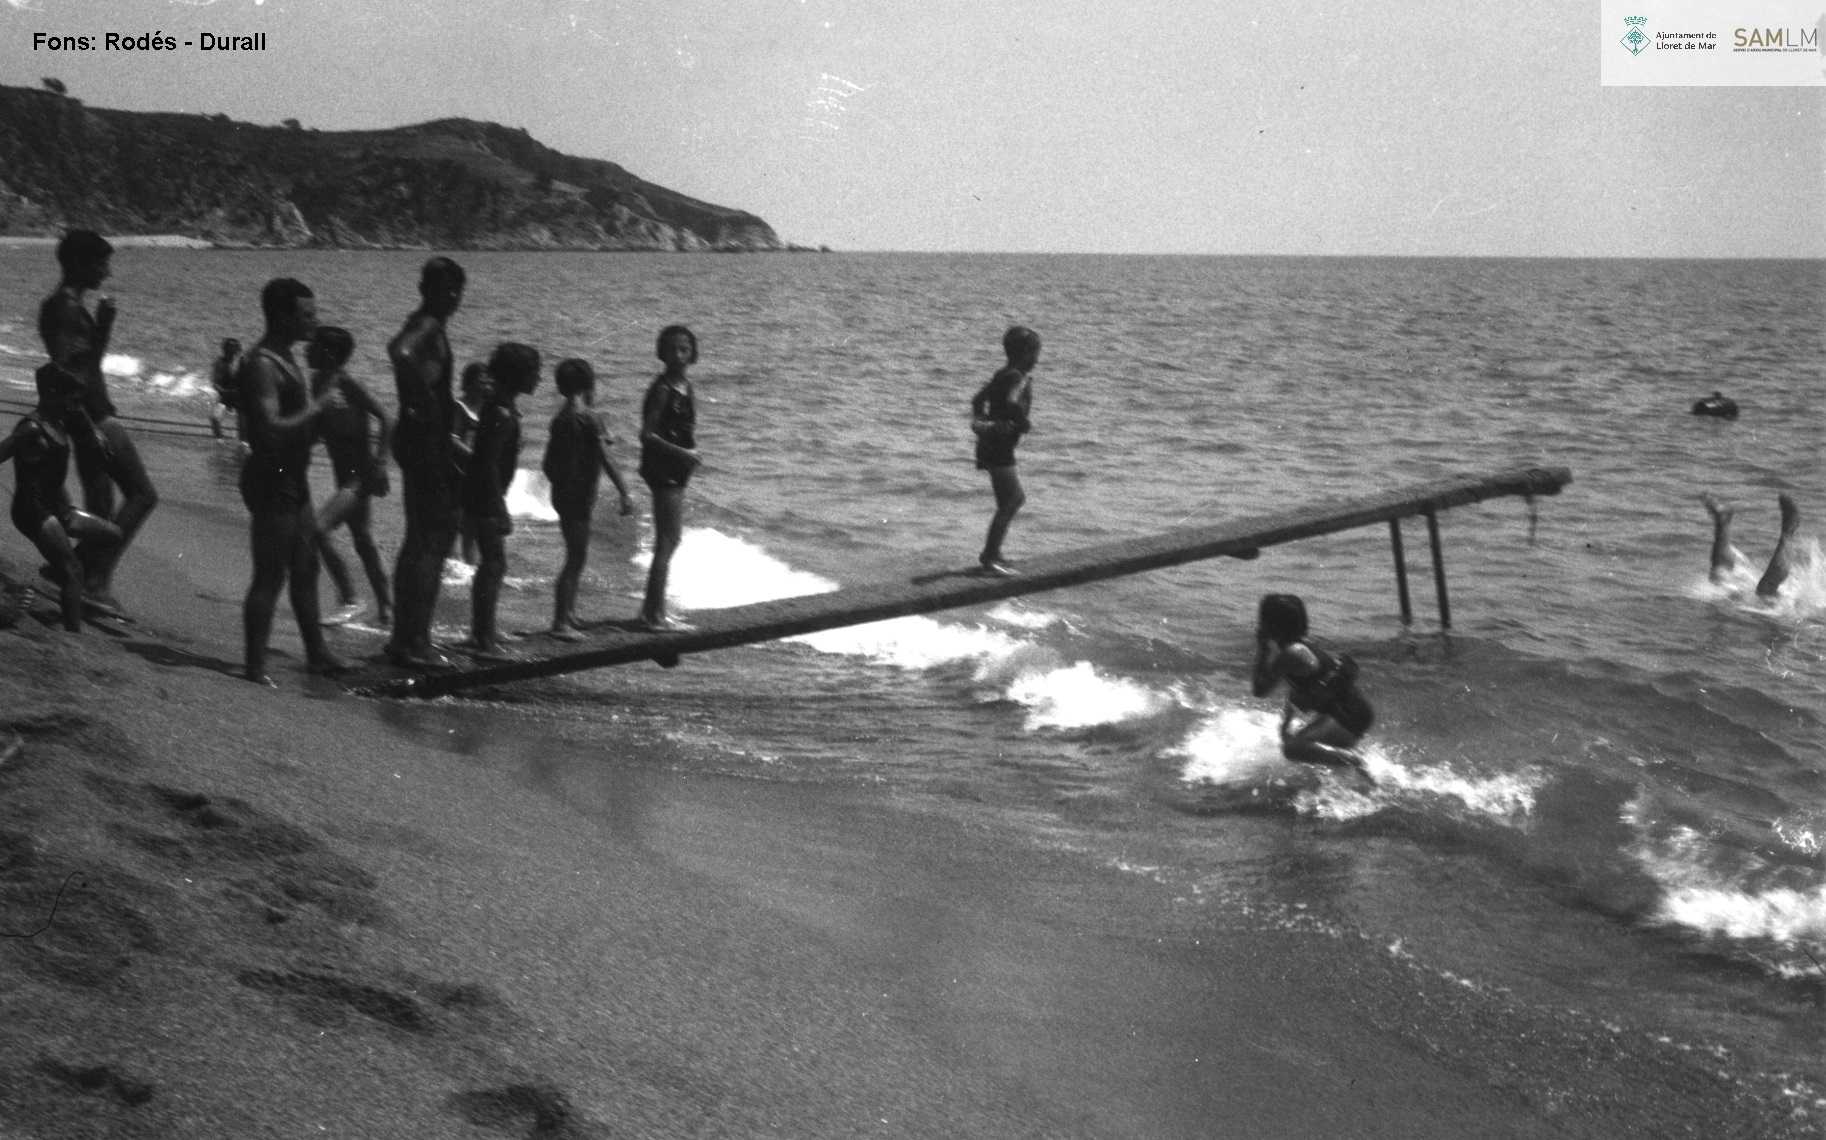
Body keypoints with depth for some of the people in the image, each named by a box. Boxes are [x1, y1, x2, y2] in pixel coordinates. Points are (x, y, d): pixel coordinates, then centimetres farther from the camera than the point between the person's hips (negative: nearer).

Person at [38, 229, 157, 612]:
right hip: (93, 419, -10)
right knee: (142, 494, -6)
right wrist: (90, 428, -24)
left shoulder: (70, 306, 15)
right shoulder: (64, 309, -15)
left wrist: (104, 321, 10)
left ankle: (85, 580, 15)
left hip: (92, 418, 10)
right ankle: (98, 578, -7)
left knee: (100, 507, 13)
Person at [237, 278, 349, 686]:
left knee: (306, 569, 16)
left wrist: (317, 399, 9)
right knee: (270, 575, -5)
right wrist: (315, 407, -20)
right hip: (271, 482, -10)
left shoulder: (284, 358, 13)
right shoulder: (262, 365, -20)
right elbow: (271, 429, -29)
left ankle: (317, 653, 26)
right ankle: (256, 667, 2)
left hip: (293, 480, 10)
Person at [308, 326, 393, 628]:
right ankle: (386, 608, 25)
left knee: (319, 529, -19)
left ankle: (349, 600, -9)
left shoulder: (346, 384, -15)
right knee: (363, 543, 15)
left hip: (361, 475, -9)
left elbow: (386, 419, -17)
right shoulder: (318, 382, 8)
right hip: (347, 477, 9)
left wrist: (380, 462, -21)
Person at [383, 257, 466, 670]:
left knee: (419, 543, 15)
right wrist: (425, 398, -29)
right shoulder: (427, 327, -16)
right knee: (431, 544, -6)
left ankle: (405, 638, 22)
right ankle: (414, 643, -4)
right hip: (427, 441, -10)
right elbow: (399, 352, -38)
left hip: (420, 439, 10)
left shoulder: (428, 326, 15)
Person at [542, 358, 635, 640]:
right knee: (577, 558, -3)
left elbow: (548, 464, 12)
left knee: (575, 556, 19)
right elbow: (606, 459, -18)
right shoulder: (587, 419, -14)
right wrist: (625, 493, -17)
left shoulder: (560, 419, 9)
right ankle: (561, 622, -3)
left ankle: (567, 615, 28)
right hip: (580, 497, -8)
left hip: (563, 493, 8)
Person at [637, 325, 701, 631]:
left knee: (670, 539, 16)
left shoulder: (685, 385, 9)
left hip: (677, 470, 9)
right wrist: (683, 453, -22)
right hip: (663, 470, -9)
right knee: (667, 542, -6)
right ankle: (654, 615, -2)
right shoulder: (662, 390, -17)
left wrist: (692, 450, 5)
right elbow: (647, 434, -21)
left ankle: (653, 610, 24)